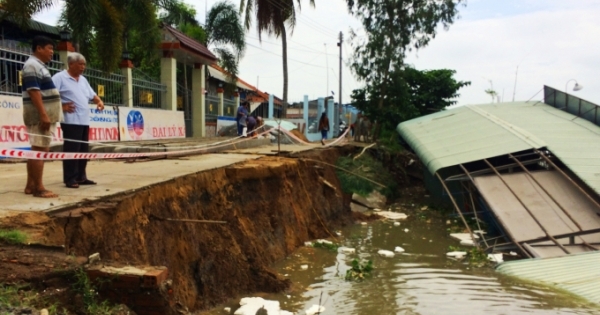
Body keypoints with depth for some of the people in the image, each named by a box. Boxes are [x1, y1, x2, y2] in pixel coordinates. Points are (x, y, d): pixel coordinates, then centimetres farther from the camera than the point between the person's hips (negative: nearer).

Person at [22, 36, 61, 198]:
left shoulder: (40, 66, 20)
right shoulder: (32, 65, -10)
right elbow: (33, 91, -19)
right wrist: (43, 115, -25)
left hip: (45, 115, 10)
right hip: (40, 116, -10)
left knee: (37, 150, 11)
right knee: (40, 150, -10)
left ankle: (30, 185, 16)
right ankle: (38, 188, -8)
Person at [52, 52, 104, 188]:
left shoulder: (83, 79, 20)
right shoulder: (60, 77, -4)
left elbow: (92, 95, 25)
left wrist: (99, 101, 6)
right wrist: (61, 106, -19)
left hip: (84, 121, 8)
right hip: (71, 121, -8)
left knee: (83, 150, 10)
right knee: (71, 150, -7)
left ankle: (81, 177, 18)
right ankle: (70, 179, -2)